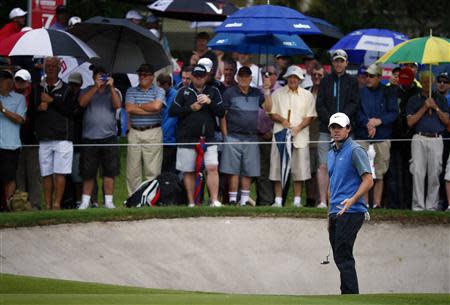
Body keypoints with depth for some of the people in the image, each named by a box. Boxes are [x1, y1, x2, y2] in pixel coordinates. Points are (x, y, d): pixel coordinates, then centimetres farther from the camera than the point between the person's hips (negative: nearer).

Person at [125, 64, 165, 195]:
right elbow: (129, 108, -3)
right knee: (133, 169, 2)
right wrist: (150, 110, -6)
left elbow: (156, 106, -13)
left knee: (153, 169, -4)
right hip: (134, 133, 3)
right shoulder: (131, 91, 14)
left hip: (153, 133, -3)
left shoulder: (159, 91, 7)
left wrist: (138, 106, 0)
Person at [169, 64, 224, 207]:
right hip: (187, 139, 0)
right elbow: (172, 111, 2)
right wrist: (191, 108, -8)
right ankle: (191, 203, 10)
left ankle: (215, 200, -13)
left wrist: (210, 102, -11)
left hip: (208, 138, 0)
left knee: (212, 168, -13)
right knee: (188, 172, 3)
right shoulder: (183, 92, 8)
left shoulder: (213, 91, 11)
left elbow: (221, 112, 5)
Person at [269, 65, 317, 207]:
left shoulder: (307, 95, 9)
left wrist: (298, 127, -10)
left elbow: (310, 116, 5)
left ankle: (297, 200, 4)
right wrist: (282, 120, -9)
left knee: (299, 169, -2)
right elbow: (272, 113, 11)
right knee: (278, 169, -3)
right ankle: (278, 200, 2)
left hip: (300, 136, 0)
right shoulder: (278, 93, 11)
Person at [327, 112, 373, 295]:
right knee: (339, 257, 10)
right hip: (336, 212, 9)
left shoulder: (355, 151, -7)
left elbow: (368, 181, -14)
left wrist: (353, 200, -29)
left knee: (344, 257, -15)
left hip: (351, 212, -9)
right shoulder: (331, 154, 19)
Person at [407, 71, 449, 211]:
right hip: (419, 139, -1)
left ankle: (432, 206, 2)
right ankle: (418, 206, -8)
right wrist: (424, 108, -5)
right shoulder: (414, 100, 14)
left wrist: (436, 108, -4)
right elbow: (410, 122, 3)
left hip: (436, 139, 1)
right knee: (418, 173, -9)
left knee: (434, 173, -4)